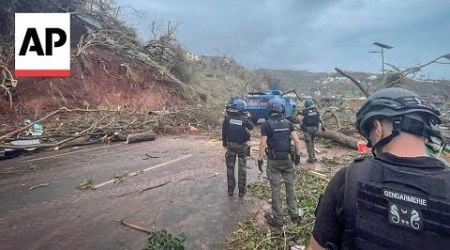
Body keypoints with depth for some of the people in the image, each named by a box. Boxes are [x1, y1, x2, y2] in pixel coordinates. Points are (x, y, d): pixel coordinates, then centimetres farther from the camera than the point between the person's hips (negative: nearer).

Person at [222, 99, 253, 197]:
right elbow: (251, 127, 6)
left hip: (231, 145, 1)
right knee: (242, 168, 9)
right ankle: (241, 190, 15)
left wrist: (224, 143, 10)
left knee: (230, 167, 13)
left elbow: (224, 132, -3)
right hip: (242, 146, -1)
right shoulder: (244, 118, -12)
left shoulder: (227, 118, -9)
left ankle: (230, 189, 19)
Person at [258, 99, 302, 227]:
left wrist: (260, 159, -4)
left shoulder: (267, 124, -8)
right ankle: (294, 215, 23)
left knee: (275, 189, 4)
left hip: (274, 160, -3)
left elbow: (263, 144, -12)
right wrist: (298, 154, 10)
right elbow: (297, 141, -1)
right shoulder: (288, 123, 2)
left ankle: (278, 219, 12)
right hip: (287, 159, 3)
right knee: (290, 187, 15)